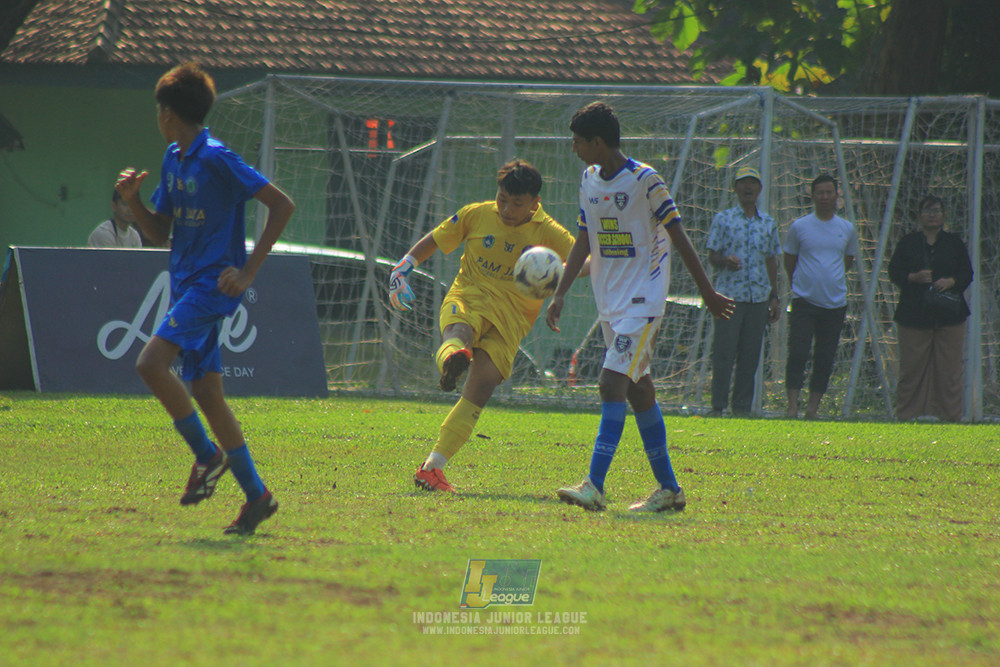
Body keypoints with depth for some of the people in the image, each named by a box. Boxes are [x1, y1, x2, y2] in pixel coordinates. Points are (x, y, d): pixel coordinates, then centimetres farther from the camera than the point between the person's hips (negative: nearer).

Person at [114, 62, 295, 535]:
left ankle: (208, 455, -10)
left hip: (212, 285, -9)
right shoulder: (172, 159, 13)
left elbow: (281, 205, -15)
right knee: (205, 391, 6)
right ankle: (256, 496, 12)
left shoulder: (216, 159, -14)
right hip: (186, 284, 9)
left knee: (151, 363, -23)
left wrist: (249, 270, -17)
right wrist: (132, 200, 1)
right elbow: (159, 232, 20)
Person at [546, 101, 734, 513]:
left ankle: (595, 487, -26)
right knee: (638, 390, 10)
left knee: (613, 383, -18)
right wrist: (560, 294, 8)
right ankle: (668, 489, 18)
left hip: (642, 300, -8)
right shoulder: (589, 180, 9)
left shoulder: (644, 180, -12)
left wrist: (707, 292, -1)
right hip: (610, 303, 8)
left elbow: (678, 236, -6)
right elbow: (584, 241, 15)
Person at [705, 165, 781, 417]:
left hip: (758, 298, 3)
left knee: (750, 356, 3)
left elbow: (771, 262, 18)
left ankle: (742, 406, 8)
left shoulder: (768, 223, 14)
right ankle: (718, 406, -4)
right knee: (723, 353, -7)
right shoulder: (723, 219, 4)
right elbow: (712, 256, 3)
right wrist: (726, 261, -21)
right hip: (730, 295, -3)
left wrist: (774, 298, 13)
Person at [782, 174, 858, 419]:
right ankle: (792, 404, -14)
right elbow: (789, 260, 13)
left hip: (835, 303, 2)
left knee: (825, 358, 3)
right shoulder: (799, 227, 1)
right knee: (798, 352, -13)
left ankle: (813, 406, 9)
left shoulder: (847, 229, 7)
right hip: (804, 300, -2)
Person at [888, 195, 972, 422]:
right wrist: (914, 277, -15)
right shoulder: (908, 242, 9)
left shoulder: (954, 243, 11)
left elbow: (967, 273, 7)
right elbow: (894, 272, 4)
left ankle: (950, 414, 4)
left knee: (949, 367, -1)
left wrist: (951, 282, -14)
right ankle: (906, 414, 5)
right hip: (914, 315, -1)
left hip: (949, 316, 1)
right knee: (911, 367, -1)